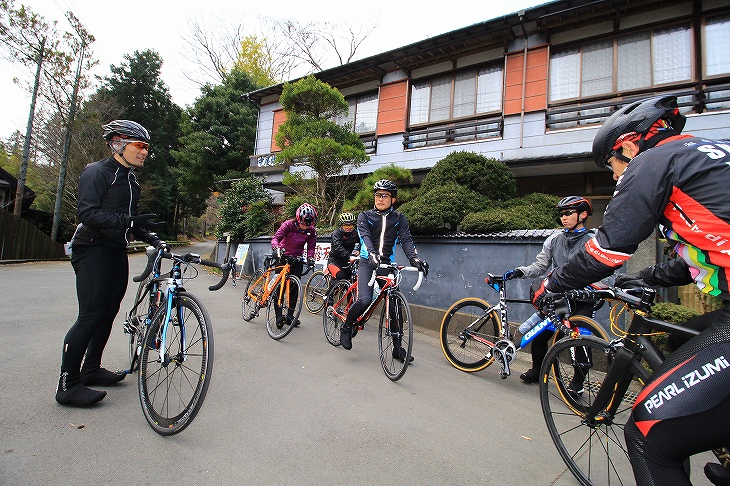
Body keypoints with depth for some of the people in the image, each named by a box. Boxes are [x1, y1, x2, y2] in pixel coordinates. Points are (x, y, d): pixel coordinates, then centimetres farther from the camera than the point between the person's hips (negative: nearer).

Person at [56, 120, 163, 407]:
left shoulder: (130, 180, 17)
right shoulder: (96, 172, -8)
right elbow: (87, 213, -19)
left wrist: (151, 238, 4)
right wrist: (127, 221, -30)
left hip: (117, 252, 8)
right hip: (92, 250, -8)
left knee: (109, 312, 10)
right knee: (91, 315, -11)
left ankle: (91, 369, 24)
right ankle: (67, 385, -1)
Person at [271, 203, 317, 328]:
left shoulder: (311, 231, -10)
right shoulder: (289, 224, -19)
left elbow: (311, 247, -5)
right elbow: (276, 238, -23)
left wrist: (310, 259, -23)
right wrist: (276, 248, -43)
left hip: (297, 259, 3)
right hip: (283, 257, -3)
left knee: (294, 287, 2)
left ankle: (290, 315, 11)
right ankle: (278, 315, -7)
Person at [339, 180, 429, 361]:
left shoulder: (399, 219, 10)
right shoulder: (365, 216, 5)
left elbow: (406, 239, -5)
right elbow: (365, 236, -13)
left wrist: (414, 258, -25)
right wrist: (372, 254, -34)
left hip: (387, 264, 2)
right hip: (368, 263, -2)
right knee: (365, 300, -23)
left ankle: (397, 347, 18)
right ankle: (346, 327, 6)